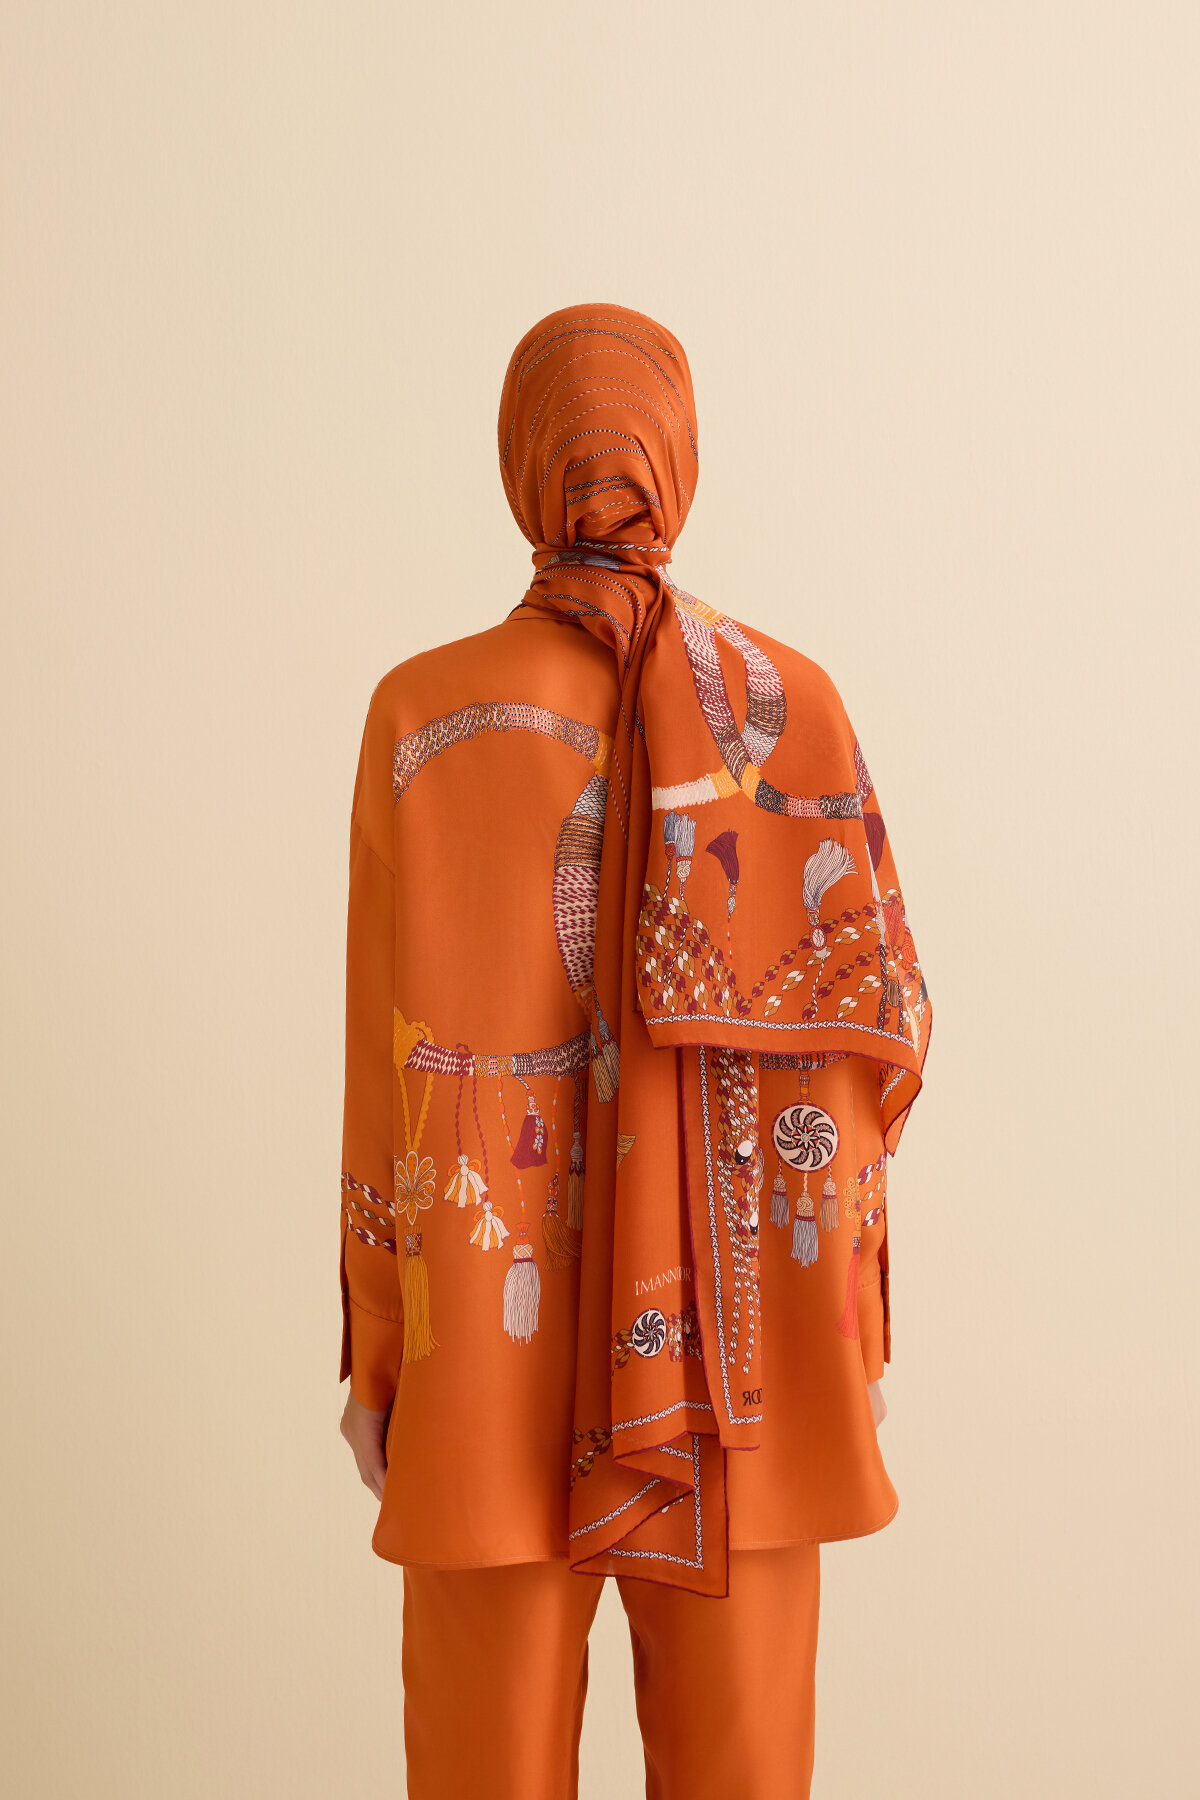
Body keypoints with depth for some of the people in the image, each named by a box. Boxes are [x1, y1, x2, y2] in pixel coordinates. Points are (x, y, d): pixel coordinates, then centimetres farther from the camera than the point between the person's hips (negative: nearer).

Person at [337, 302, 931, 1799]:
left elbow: (401, 1071, -9)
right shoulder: (797, 705, -4)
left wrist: (372, 1352, 2)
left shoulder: (428, 716, -10)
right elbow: (872, 1028, -5)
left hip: (499, 1319, -1)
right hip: (736, 1340, 2)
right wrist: (855, 1326, 6)